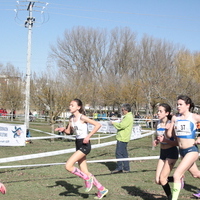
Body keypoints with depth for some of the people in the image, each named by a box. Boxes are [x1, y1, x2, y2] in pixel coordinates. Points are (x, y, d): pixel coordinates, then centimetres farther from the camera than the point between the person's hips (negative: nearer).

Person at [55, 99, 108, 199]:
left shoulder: (82, 117, -13)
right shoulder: (72, 119, 9)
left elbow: (98, 125, -17)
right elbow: (68, 131, 21)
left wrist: (88, 136, -20)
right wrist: (63, 129, 0)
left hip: (84, 145, -8)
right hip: (78, 145, 8)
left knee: (68, 166, -17)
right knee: (85, 172, 10)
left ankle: (87, 178, 1)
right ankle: (102, 189, 23)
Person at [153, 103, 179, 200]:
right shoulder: (157, 124, 3)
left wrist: (165, 140, -28)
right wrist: (156, 141, -1)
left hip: (172, 153, -7)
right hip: (162, 153, 7)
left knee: (162, 179, -9)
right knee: (158, 181, 4)